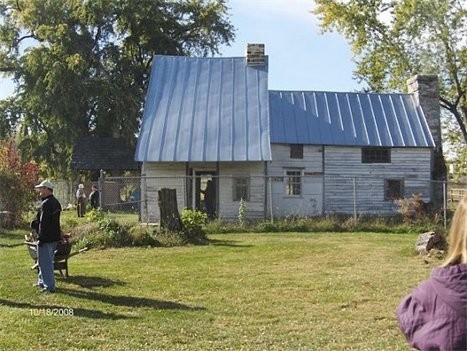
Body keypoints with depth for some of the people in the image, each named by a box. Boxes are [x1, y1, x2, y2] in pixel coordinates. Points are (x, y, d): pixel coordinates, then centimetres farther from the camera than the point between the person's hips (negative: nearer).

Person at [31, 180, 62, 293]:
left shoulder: (46, 204, -20)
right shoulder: (56, 202, 13)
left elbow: (44, 223, -22)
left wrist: (40, 238, -18)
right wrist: (35, 223, 9)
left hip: (46, 238, -10)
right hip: (54, 237, 10)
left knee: (45, 262, -2)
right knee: (48, 261, 20)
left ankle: (49, 286, 0)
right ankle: (42, 282, 32)